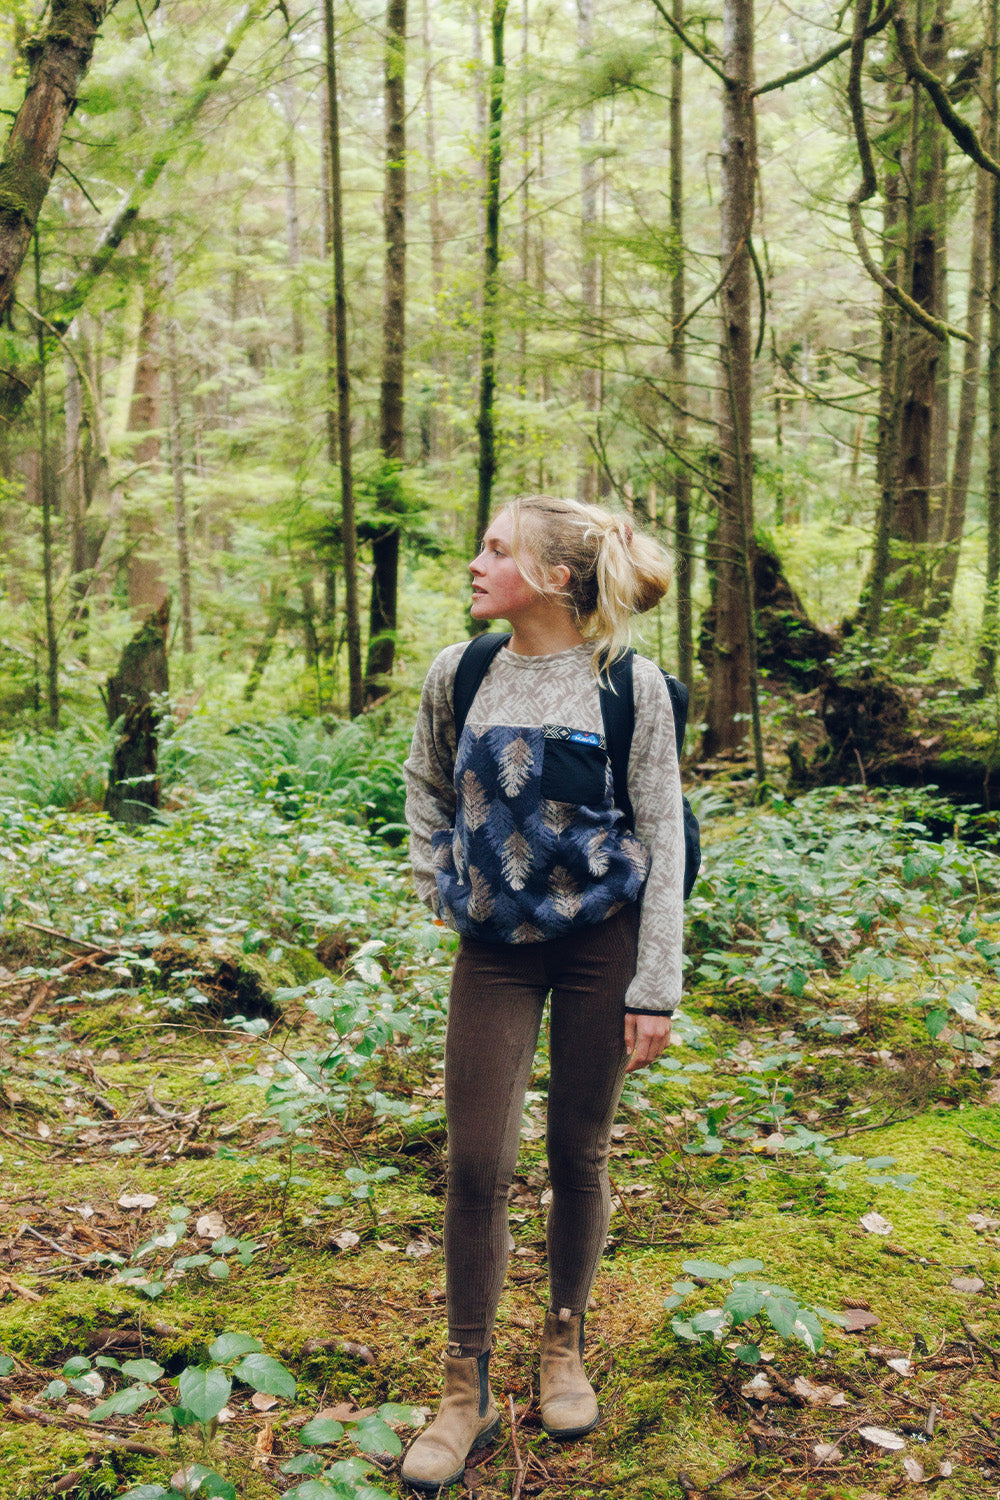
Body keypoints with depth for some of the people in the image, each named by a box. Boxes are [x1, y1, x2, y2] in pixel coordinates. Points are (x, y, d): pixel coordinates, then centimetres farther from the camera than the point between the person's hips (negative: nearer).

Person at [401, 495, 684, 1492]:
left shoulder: (631, 685, -9)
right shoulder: (456, 676, -1)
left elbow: (661, 838, -6)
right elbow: (426, 792, 18)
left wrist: (656, 986, -7)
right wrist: (440, 892, 9)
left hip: (600, 942, -2)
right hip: (494, 948, 2)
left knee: (578, 1157, 10)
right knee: (476, 1164, 1)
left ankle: (564, 1345, 34)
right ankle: (466, 1390, 17)